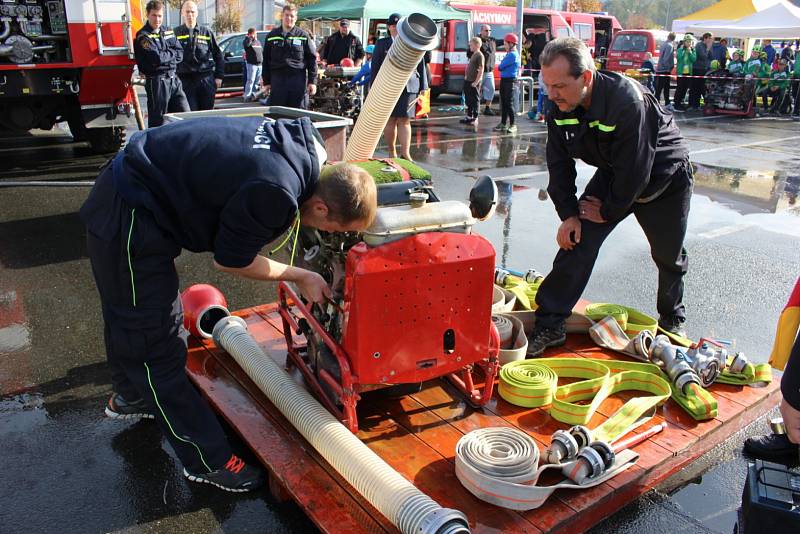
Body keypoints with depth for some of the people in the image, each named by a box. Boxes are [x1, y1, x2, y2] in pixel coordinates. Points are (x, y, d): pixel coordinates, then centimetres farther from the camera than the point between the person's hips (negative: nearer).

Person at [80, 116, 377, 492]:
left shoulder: (303, 140, -9)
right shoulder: (275, 196, -32)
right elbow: (230, 261, -15)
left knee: (130, 316, 29)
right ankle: (207, 461, 14)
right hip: (131, 221, -9)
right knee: (159, 343, 0)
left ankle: (131, 395, 54)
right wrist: (300, 277, -6)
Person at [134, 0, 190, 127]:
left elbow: (180, 54, 7)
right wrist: (171, 53, -2)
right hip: (157, 81, -6)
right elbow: (157, 58, -18)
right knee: (157, 121, -1)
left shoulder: (169, 32, 14)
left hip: (174, 79, 6)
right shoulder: (143, 36, -6)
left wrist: (165, 56, -8)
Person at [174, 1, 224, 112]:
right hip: (185, 80, -1)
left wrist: (219, 76, 5)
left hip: (206, 79, 1)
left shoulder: (206, 32, 10)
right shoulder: (176, 33, 6)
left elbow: (218, 55, 12)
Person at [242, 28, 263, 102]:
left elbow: (262, 51, 26)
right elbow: (246, 44, -28)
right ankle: (247, 96, -11)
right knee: (250, 80, -12)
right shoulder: (248, 41, -3)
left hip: (259, 64, 7)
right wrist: (250, 37, -16)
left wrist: (262, 60, 18)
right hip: (251, 64, -7)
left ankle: (253, 94, 20)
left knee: (257, 81, 11)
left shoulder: (258, 42, 19)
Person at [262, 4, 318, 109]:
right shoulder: (271, 36, 11)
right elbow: (266, 60, 12)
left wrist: (312, 82, -3)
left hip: (298, 80, -1)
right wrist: (266, 82, 6)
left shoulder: (303, 36, 6)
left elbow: (312, 59, 4)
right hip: (277, 79, 2)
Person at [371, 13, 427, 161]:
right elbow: (375, 67, 8)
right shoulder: (381, 44, 9)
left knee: (404, 120, -6)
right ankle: (392, 153, 15)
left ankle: (405, 154, -6)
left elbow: (421, 66, 11)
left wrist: (423, 88, 7)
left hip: (408, 87, -1)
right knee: (390, 121, 4)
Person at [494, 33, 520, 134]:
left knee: (510, 104, -6)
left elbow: (501, 66, -14)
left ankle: (512, 125, 0)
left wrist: (500, 66, 5)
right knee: (503, 103, 12)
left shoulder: (513, 55, -14)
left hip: (510, 81, -9)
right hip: (504, 80, 9)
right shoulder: (508, 54, 15)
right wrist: (502, 66, -4)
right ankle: (503, 123, 19)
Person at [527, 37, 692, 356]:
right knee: (577, 241, -11)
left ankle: (672, 320, 37)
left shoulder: (628, 101, -37)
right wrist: (568, 214, -14)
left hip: (665, 177, -4)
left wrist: (608, 211, -19)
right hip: (613, 176, 4)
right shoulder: (560, 107, -18)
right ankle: (550, 325, -6)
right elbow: (559, 163, -9)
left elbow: (634, 169, -32)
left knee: (669, 257, 10)